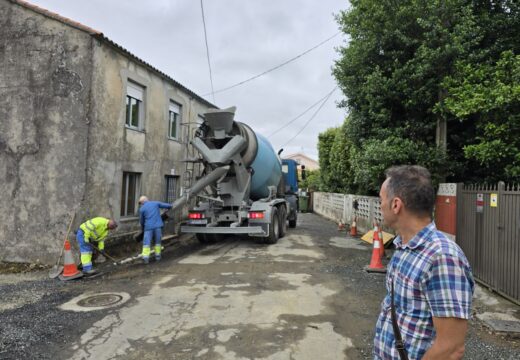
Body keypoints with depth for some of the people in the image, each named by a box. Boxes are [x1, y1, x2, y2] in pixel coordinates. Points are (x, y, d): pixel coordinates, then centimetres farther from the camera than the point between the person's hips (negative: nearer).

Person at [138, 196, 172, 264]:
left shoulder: (142, 209, 3)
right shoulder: (156, 203, 7)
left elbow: (141, 221, 14)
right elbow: (168, 206, 10)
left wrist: (143, 228, 31)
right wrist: (170, 206, 35)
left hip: (149, 227, -2)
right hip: (158, 226, 2)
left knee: (146, 243, 1)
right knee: (158, 241, 15)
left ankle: (145, 258, -9)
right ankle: (157, 256, 20)